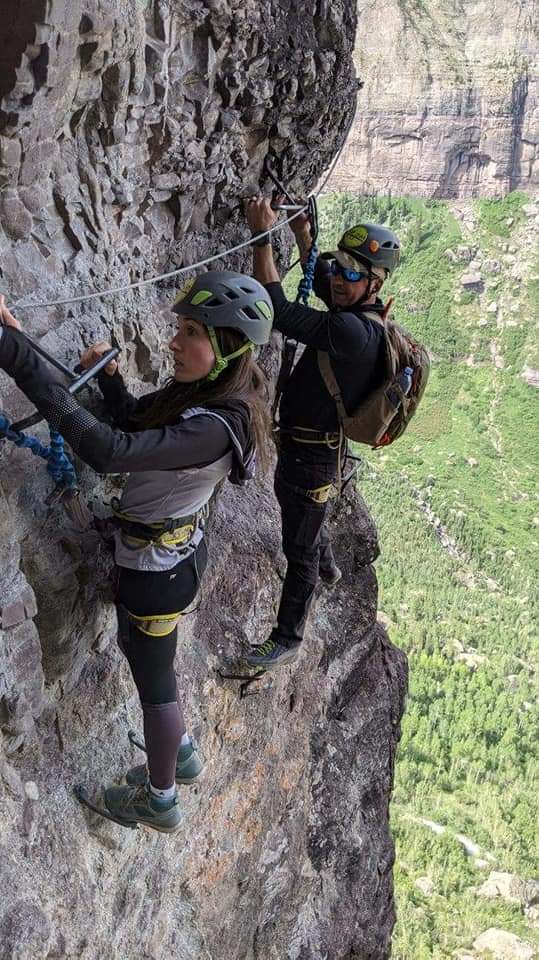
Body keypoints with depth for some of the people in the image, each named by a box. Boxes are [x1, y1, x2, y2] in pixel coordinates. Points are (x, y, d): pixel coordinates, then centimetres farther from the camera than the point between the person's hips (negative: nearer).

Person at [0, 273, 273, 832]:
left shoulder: (214, 427, -34)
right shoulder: (199, 391, -4)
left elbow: (108, 450, -45)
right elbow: (134, 419, 13)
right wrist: (109, 376, -7)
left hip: (158, 565, -9)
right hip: (175, 547, 9)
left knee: (154, 680, 12)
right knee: (137, 649, 29)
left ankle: (160, 801, 38)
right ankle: (182, 755, 50)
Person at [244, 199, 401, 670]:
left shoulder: (352, 330, -32)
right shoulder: (361, 314, -2)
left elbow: (279, 312, -37)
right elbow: (321, 286, 20)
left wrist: (262, 237, -32)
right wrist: (303, 237, 12)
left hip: (312, 457, -10)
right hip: (302, 443, 10)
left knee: (299, 551, 6)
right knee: (303, 517, 35)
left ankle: (287, 640, 22)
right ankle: (327, 566, 64)